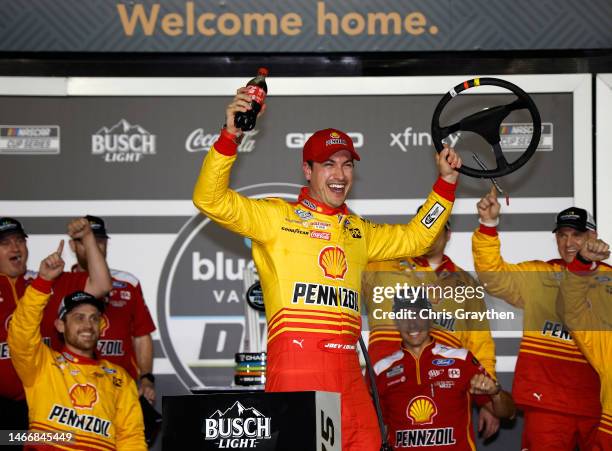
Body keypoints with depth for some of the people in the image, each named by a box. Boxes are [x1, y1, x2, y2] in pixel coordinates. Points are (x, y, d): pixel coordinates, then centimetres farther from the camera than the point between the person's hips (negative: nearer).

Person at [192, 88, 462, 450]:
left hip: (347, 370, 6)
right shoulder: (277, 216, 7)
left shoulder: (358, 231, 25)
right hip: (295, 362, -6)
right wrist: (230, 138, -14)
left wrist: (446, 182, 29)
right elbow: (211, 200, -3)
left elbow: (416, 237, 35)